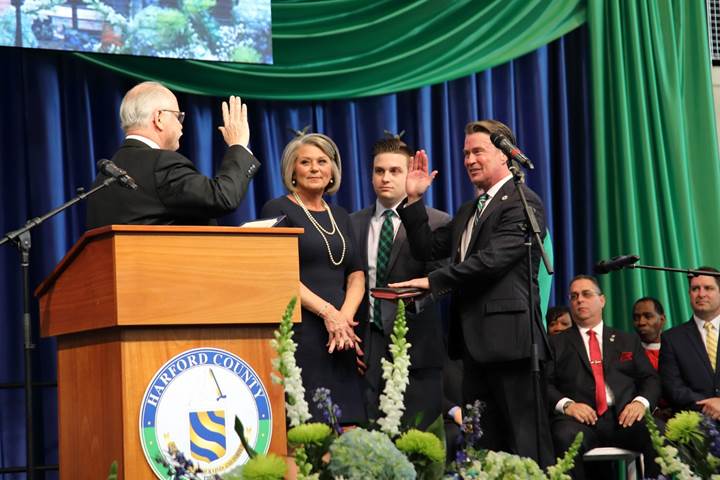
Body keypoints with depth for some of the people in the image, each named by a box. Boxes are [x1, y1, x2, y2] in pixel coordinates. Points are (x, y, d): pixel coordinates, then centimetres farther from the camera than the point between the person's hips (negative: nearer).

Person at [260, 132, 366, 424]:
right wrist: (327, 312, -14)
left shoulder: (340, 216, 19)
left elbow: (356, 276, 14)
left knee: (347, 427, 0)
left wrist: (346, 316, -5)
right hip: (300, 331, -6)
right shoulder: (278, 210, 1)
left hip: (342, 335, 6)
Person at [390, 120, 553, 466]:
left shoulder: (523, 202, -8)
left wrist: (433, 282, -16)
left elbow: (492, 259, -19)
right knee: (482, 443, 11)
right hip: (475, 340, 9)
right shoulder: (468, 211, 22)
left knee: (525, 439, -7)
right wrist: (414, 199, 8)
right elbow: (427, 249, 17)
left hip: (507, 335, -9)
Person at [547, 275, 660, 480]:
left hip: (623, 417, 1)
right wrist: (566, 404, -12)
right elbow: (545, 383, 8)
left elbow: (650, 379, 17)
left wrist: (641, 402, -6)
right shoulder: (556, 343, 20)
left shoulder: (628, 341, 26)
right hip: (581, 417, -1)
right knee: (566, 437, -38)